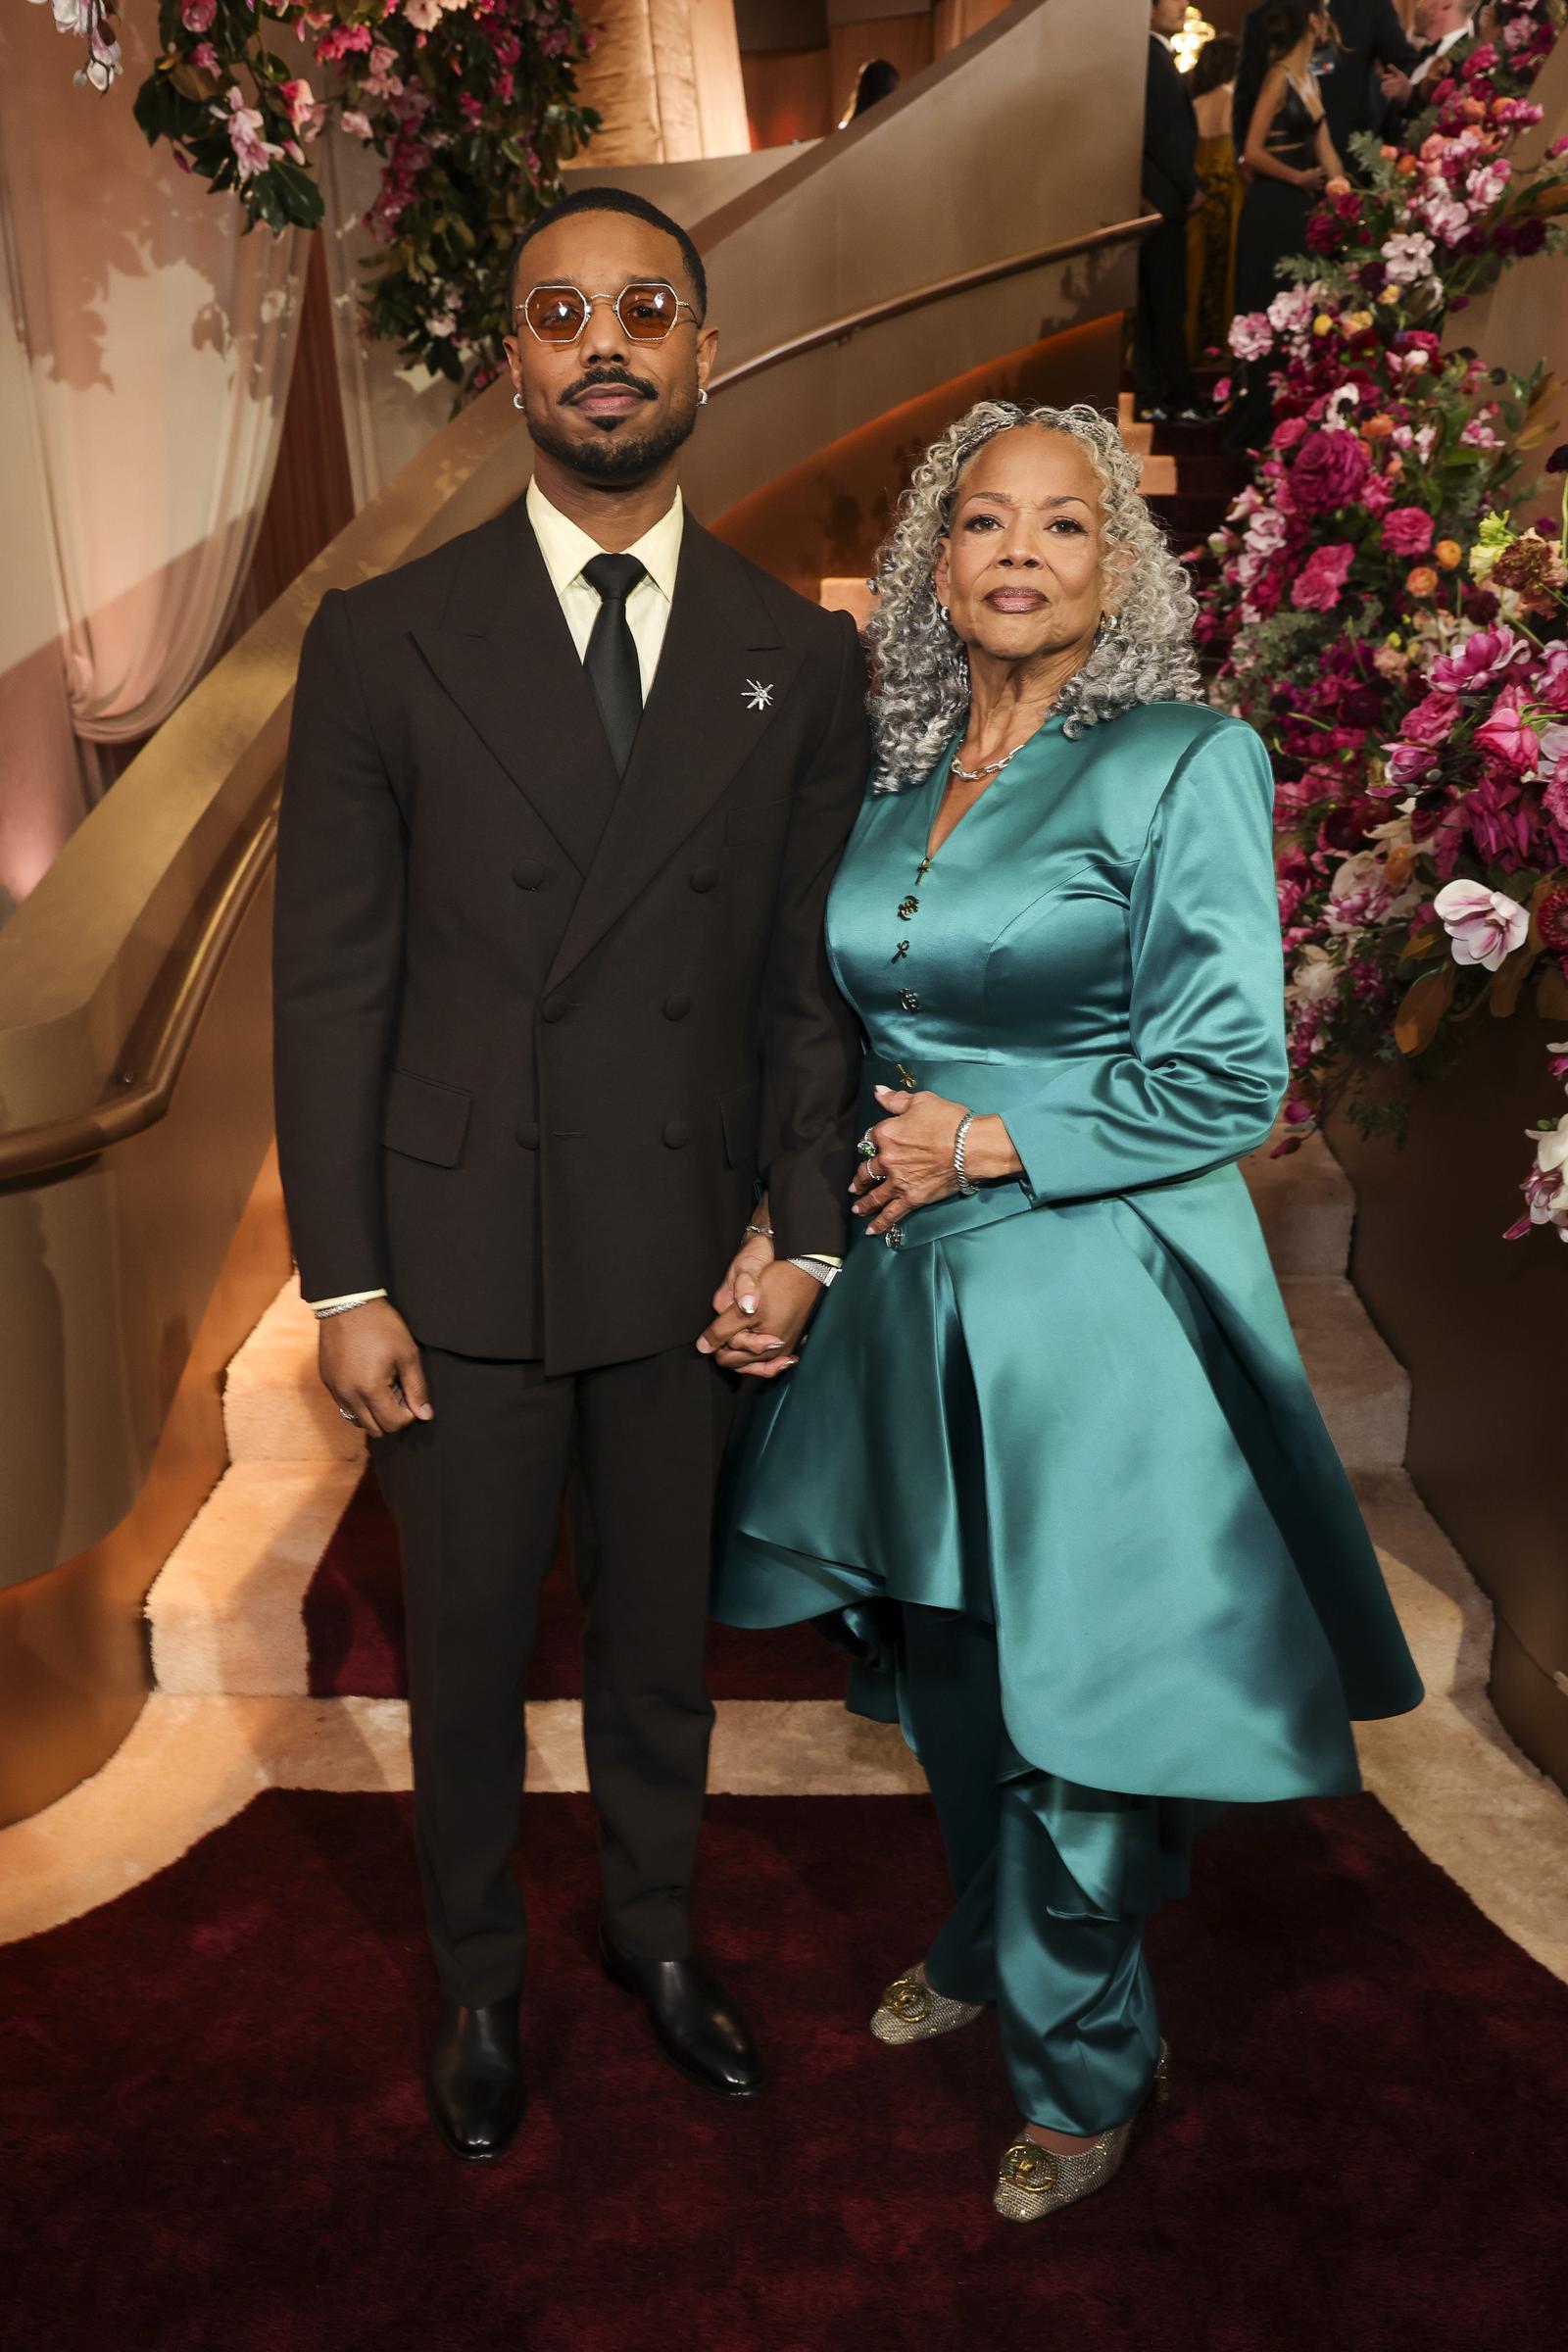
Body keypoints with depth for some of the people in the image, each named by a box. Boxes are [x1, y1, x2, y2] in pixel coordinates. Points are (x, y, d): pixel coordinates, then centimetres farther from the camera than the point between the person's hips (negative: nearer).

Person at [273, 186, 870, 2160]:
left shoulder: (803, 661, 2)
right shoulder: (384, 642, -3)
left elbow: (809, 981, 3)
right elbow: (328, 983, -4)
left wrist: (806, 1239, -3)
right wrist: (344, 1284, -7)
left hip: (691, 1255, 2)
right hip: (463, 1256, -1)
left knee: (661, 1629, 19)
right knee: (468, 1649, 15)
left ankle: (653, 1924, 46)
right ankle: (479, 1976, 42)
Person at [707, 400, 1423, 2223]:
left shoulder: (1187, 762, -10)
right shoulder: (896, 784, 8)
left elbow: (1227, 1079, -13)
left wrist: (982, 1147, -13)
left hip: (1103, 1303, -6)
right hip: (914, 1290, 6)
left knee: (1076, 1699, 7)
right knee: (944, 1670, 20)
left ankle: (1080, 2060, 34)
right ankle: (988, 1943, 49)